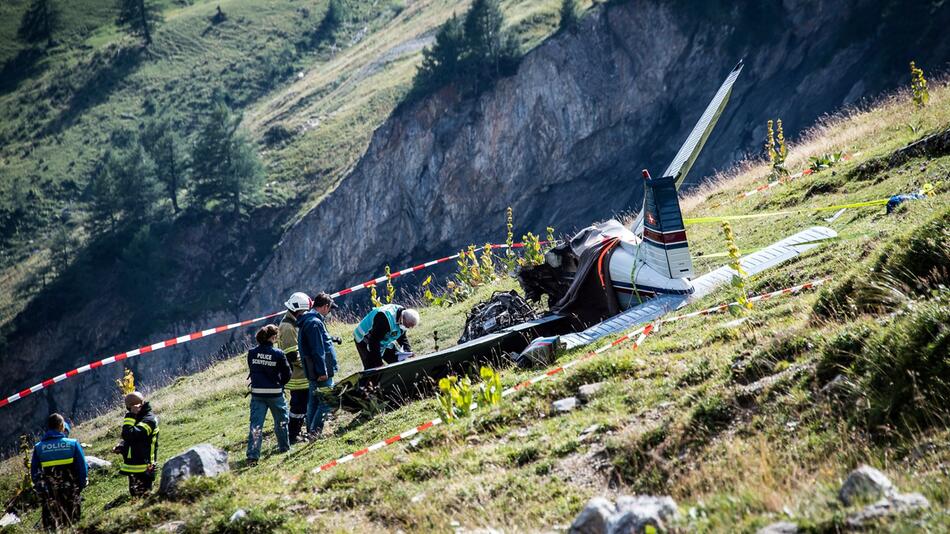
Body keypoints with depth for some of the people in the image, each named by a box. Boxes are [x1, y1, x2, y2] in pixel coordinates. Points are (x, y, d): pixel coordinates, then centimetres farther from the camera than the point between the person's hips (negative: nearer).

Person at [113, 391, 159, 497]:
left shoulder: (149, 419, -17)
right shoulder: (139, 418, 15)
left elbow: (129, 435, -28)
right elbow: (130, 438, 26)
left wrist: (129, 416, -21)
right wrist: (121, 447, 6)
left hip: (143, 468, -10)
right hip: (134, 467, 10)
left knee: (143, 496, -9)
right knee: (135, 495, 16)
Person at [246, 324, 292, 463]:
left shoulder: (252, 353, -3)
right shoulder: (278, 354, -11)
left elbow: (252, 371, 8)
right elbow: (287, 374, -3)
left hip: (257, 393, 2)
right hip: (275, 393, -2)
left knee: (256, 424, -1)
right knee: (281, 420, 21)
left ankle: (252, 455, -10)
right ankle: (284, 446, 35)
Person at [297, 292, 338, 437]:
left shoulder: (308, 320, 15)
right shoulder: (315, 322, -18)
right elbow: (317, 350, -21)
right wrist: (323, 371, -21)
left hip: (312, 371, 10)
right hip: (321, 371, -10)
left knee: (314, 401, 15)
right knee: (326, 401, -7)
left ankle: (311, 431, 20)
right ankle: (315, 431, -10)